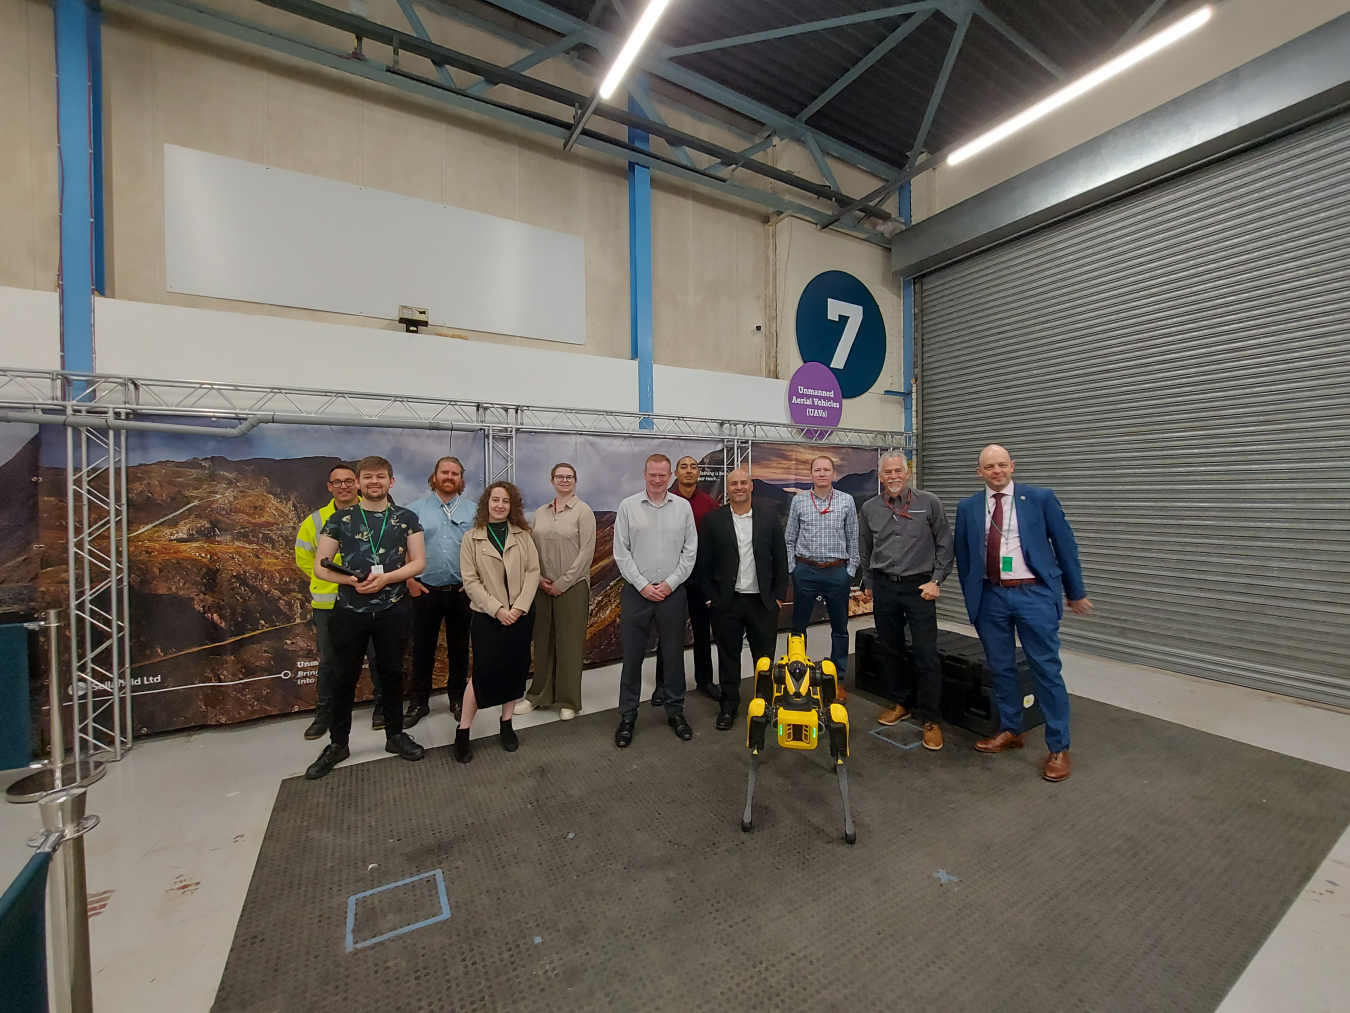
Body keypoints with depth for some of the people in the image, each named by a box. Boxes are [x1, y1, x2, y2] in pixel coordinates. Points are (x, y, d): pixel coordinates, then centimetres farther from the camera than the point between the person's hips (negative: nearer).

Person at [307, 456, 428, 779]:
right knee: (344, 677, 12)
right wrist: (353, 580, -18)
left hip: (394, 610, 0)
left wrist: (385, 578, -18)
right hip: (349, 611, 0)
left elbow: (419, 562, -3)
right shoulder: (340, 519, 2)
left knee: (392, 673, 12)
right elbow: (320, 567, 0)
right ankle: (337, 744, 30)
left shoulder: (406, 518, 1)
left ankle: (395, 735, 29)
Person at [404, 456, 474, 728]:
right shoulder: (415, 509, 2)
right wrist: (410, 580, -6)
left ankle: (458, 698, 27)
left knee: (459, 648, 11)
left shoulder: (474, 510, 3)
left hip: (461, 591, 0)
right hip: (425, 590, 0)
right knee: (423, 648, 10)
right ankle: (418, 703, 25)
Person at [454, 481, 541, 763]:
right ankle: (462, 733, 14)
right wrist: (497, 609, -15)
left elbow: (533, 572, -2)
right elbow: (471, 581, -6)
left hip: (521, 614, 2)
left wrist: (519, 607, -13)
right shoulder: (471, 539, 0)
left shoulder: (522, 535, 4)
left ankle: (507, 724, 26)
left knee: (515, 669, 9)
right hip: (487, 616, -2)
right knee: (483, 672, -3)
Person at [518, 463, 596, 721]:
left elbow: (586, 552, -10)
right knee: (543, 641, 12)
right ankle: (539, 694, 28)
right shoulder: (540, 512, 9)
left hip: (572, 587, -4)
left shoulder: (583, 511, -5)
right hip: (543, 587, 4)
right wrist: (539, 579, -5)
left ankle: (568, 701, 18)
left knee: (569, 644, 4)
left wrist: (562, 583, -12)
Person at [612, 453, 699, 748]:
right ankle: (627, 717, 22)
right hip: (636, 591, -1)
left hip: (672, 592, 1)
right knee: (632, 656, 7)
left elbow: (690, 550, 2)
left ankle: (675, 711, 28)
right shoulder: (628, 506, -1)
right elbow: (621, 552, -2)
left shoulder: (683, 506, 2)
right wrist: (643, 585, -7)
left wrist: (670, 583, -5)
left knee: (674, 655, 11)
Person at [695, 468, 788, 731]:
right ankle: (728, 706, 26)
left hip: (763, 601, 1)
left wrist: (779, 595, 1)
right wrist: (711, 596, -3)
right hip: (726, 602, -1)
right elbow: (703, 563, 0)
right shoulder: (713, 520, -2)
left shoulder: (769, 518, 2)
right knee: (728, 657, 10)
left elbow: (780, 560, 4)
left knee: (765, 657, 10)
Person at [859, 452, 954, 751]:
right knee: (890, 650, 12)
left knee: (926, 654, -2)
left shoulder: (929, 502, -2)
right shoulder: (870, 508, 5)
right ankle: (900, 702, 30)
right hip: (883, 586, 3)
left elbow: (944, 545, 1)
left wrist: (936, 580, -4)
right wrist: (867, 584, 16)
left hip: (919, 587, -3)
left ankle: (930, 719, 10)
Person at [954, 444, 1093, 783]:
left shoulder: (1040, 498, -2)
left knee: (1047, 670, 2)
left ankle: (1058, 748, 18)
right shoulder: (968, 507, 4)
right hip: (991, 596, 3)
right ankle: (1010, 731, 31)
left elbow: (1065, 544, 3)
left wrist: (1075, 592, 7)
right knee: (1000, 668, 13)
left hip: (1034, 593, -2)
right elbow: (963, 555, 11)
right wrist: (972, 598, 13)